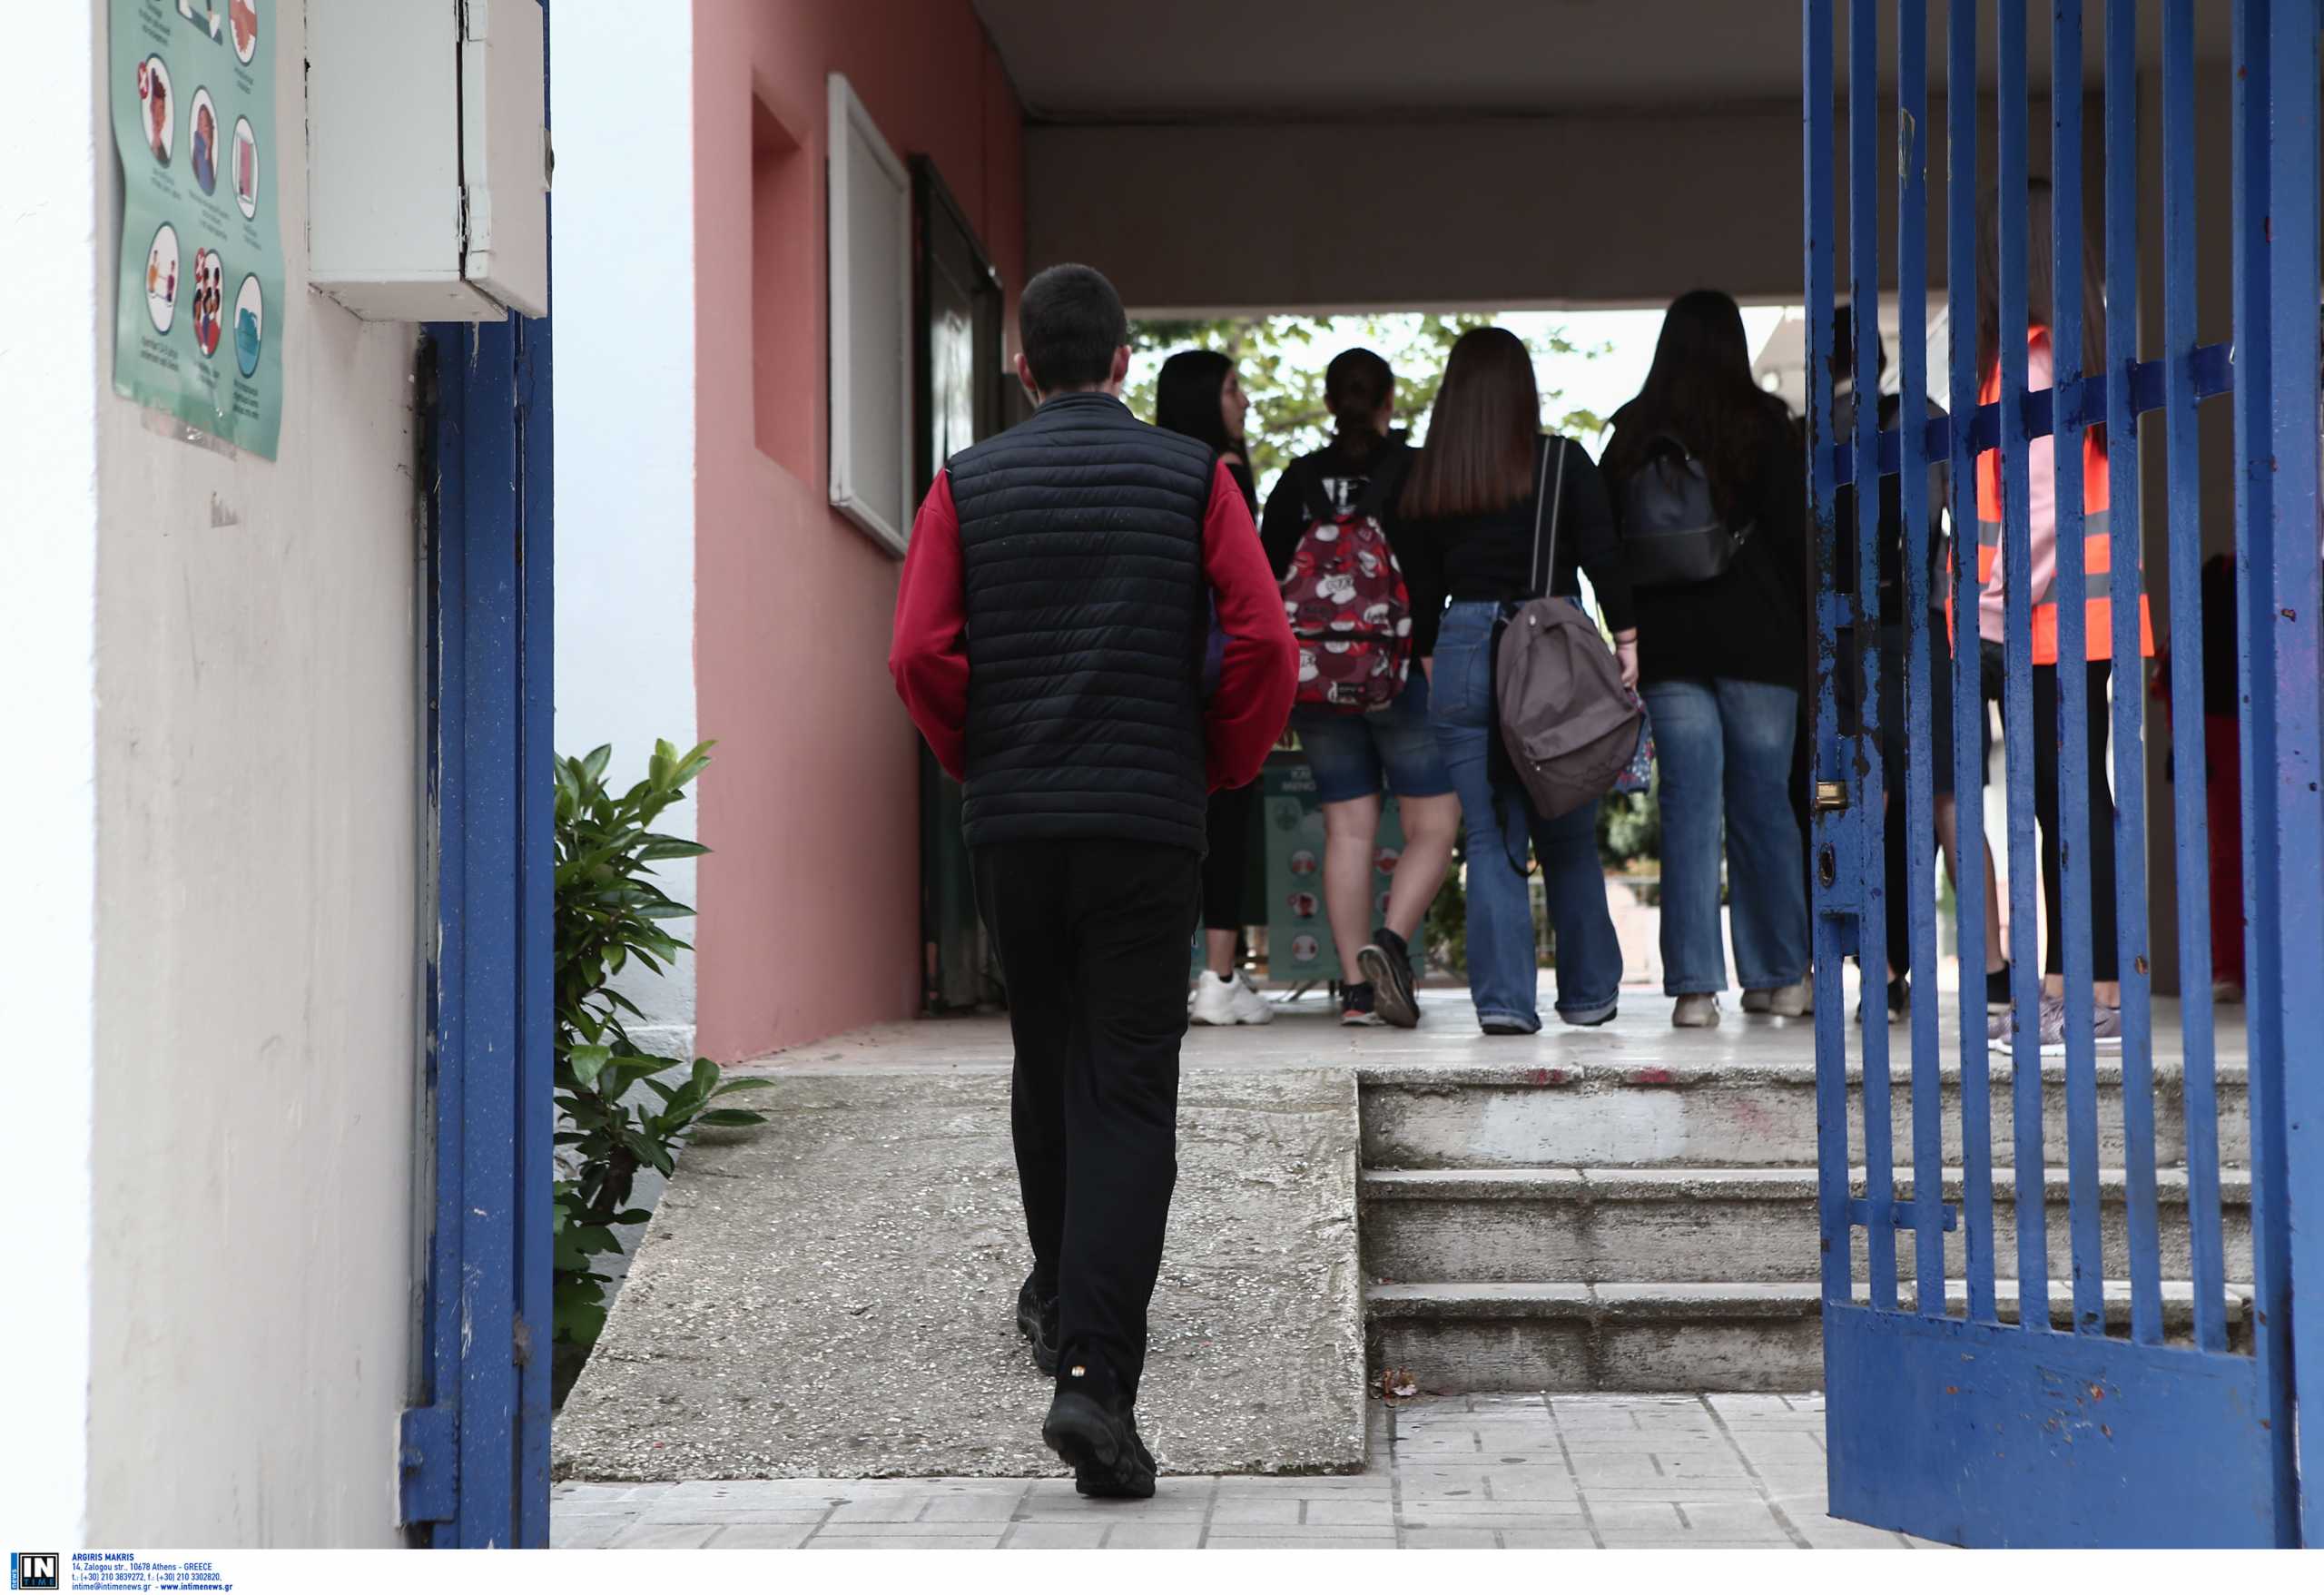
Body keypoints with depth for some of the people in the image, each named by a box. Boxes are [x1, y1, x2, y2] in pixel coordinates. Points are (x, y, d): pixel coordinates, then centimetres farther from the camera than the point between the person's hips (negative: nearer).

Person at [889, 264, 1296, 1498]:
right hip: (1150, 824, -2)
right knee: (1130, 1095, -4)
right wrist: (1222, 768, 7)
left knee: (1047, 1066, 21)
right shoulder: (1191, 475, 2)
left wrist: (975, 760, 10)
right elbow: (1264, 640, -8)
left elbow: (919, 653, -6)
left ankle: (1061, 1303, 38)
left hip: (1011, 822, 2)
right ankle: (1094, 1374, -18)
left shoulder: (968, 483, 5)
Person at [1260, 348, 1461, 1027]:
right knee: (1434, 822, 3)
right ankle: (1391, 941, -19)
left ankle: (1356, 985, 3)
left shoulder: (1298, 480, 6)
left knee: (1348, 827, 7)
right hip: (1401, 672, -4)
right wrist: (1434, 658, -4)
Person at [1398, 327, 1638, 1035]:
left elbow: (1419, 585, 9)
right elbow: (1603, 558, -3)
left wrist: (1429, 660, 18)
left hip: (1464, 650, 1)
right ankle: (1588, 993, 18)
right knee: (1569, 836, 10)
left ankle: (1504, 997, -1)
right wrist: (1626, 639, 4)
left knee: (1489, 838, 5)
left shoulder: (1426, 480, 4)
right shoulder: (1562, 462, -2)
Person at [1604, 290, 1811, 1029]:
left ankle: (1695, 985, -4)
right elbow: (1795, 533, -2)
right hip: (1757, 639, -1)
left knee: (1689, 810, 1)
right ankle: (1780, 976, 15)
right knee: (1763, 803, 7)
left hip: (1668, 643, 1)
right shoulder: (1764, 427, -1)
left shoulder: (1634, 434, 6)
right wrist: (1815, 627, 5)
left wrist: (1629, 634, 10)